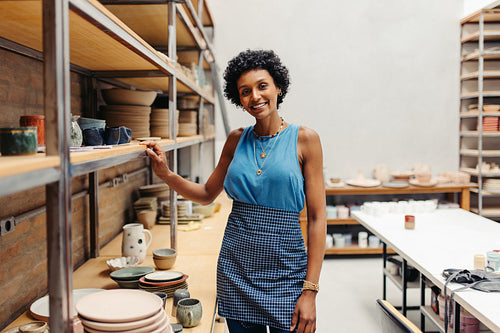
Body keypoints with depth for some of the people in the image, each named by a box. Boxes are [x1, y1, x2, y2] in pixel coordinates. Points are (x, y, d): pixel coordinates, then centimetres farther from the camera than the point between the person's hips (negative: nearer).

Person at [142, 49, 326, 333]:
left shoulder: (304, 139, -7)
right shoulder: (237, 139, 5)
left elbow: (317, 217, -8)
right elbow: (207, 194, 15)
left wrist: (310, 290, -12)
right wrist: (166, 174, -2)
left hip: (285, 269, -3)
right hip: (236, 267, 3)